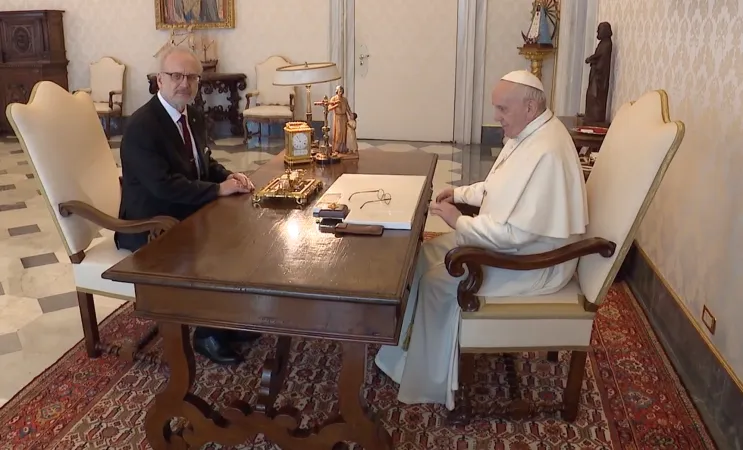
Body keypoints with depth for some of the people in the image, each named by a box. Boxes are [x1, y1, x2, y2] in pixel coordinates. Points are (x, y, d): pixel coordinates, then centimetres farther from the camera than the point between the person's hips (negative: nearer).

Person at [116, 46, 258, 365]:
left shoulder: (191, 117, 6)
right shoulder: (141, 125, -21)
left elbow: (204, 163, 17)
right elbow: (164, 185, -30)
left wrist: (229, 177, -4)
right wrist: (219, 189, -26)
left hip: (185, 216, 9)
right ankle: (208, 333, -3)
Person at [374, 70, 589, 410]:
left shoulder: (545, 153, -29)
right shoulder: (528, 133, 4)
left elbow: (515, 233, -31)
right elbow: (500, 189, 19)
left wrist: (458, 221, -22)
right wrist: (461, 193, 5)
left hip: (532, 264, -10)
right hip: (509, 240, 11)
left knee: (438, 282, -12)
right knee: (426, 255, 7)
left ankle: (430, 385, 6)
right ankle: (402, 342, 17)